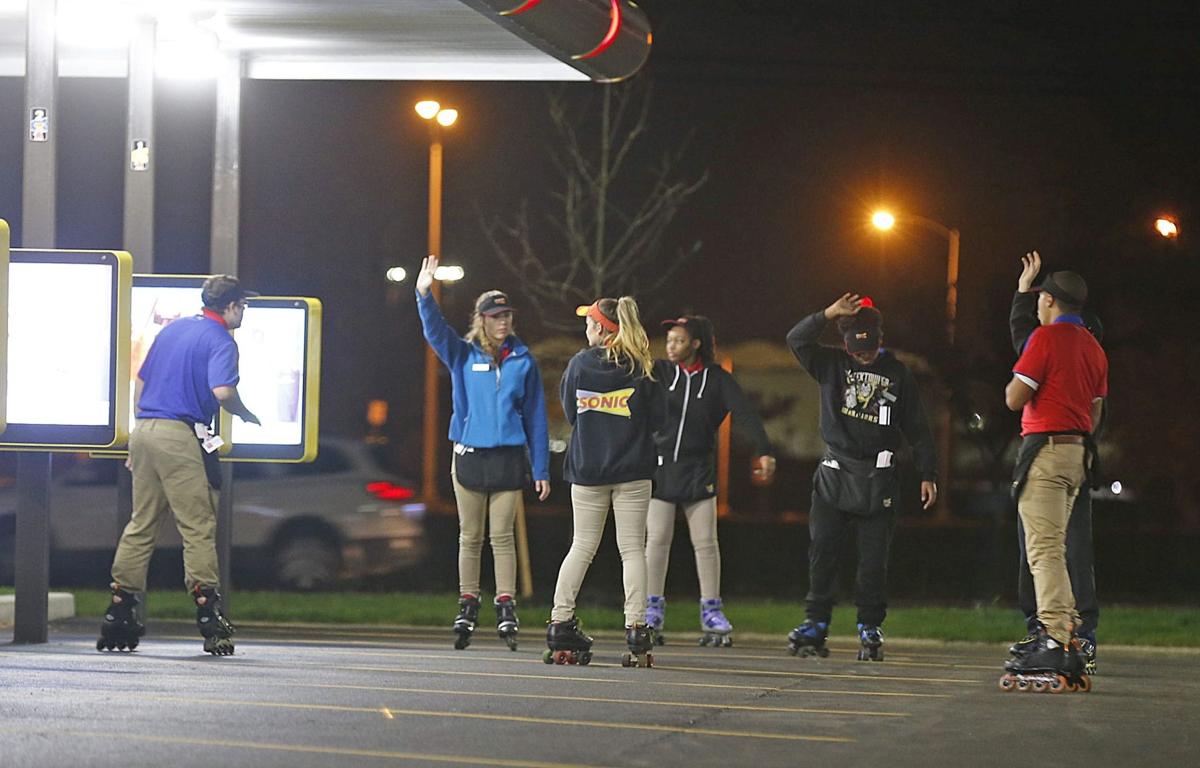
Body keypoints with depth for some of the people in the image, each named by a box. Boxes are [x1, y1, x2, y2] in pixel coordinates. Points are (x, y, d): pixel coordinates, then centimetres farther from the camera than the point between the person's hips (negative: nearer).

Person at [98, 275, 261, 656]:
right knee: (198, 526, -3)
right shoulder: (220, 340, -5)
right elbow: (222, 391, -22)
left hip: (143, 429, 7)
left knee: (141, 524, 11)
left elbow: (139, 385, 22)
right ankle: (207, 608, -7)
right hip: (179, 437, -7)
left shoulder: (173, 329, 19)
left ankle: (118, 614, 9)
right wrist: (246, 416, -2)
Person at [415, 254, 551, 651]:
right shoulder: (463, 355, 5)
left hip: (508, 458, -1)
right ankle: (467, 609, 9)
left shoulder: (523, 361, 5)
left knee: (502, 537, -3)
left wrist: (541, 470, 3)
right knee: (470, 537, 5)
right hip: (469, 455, 1)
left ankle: (506, 609, -1)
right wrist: (424, 295, -31)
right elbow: (435, 331, -12)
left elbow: (536, 417, 6)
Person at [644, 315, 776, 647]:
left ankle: (712, 613, 4)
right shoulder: (659, 371, 3)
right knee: (657, 541, -2)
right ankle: (652, 613, 4)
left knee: (705, 543, -2)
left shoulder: (717, 379, -2)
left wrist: (764, 451, -25)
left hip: (699, 472, -1)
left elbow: (745, 413, -13)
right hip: (661, 467, 1)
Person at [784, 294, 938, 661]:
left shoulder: (897, 373, 6)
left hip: (878, 479, -1)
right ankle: (816, 624, 1)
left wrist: (928, 474, 5)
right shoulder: (832, 365, 7)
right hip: (834, 475, 1)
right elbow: (796, 340, -8)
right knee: (821, 551, -3)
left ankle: (870, 630, 4)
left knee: (873, 558, -2)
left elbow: (917, 428, 9)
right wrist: (829, 314, -20)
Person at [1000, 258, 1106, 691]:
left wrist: (1015, 379, 9)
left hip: (1046, 447, -9)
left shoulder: (1046, 337, -9)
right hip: (1079, 452, 9)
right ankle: (1066, 627, 14)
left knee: (1044, 549, -13)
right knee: (1052, 548, 18)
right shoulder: (1093, 347, 17)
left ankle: (1056, 641, -22)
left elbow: (1015, 399, -11)